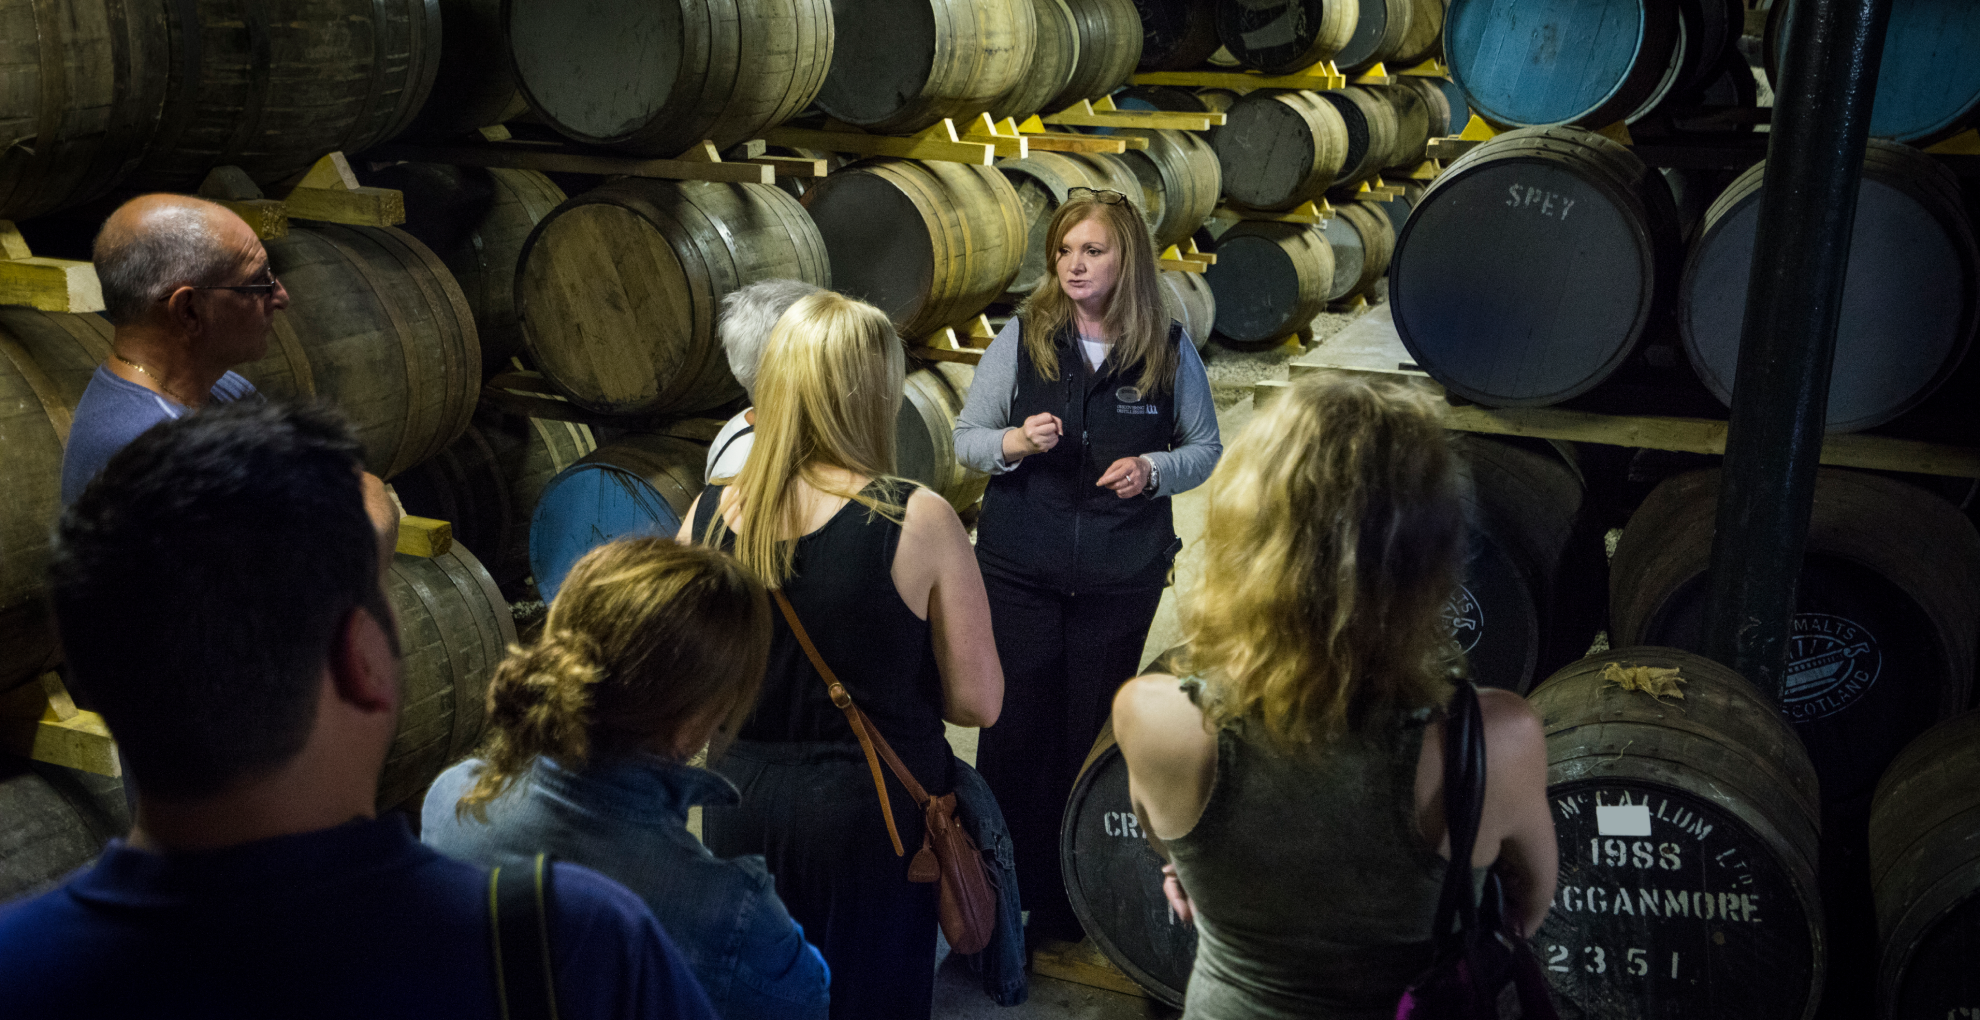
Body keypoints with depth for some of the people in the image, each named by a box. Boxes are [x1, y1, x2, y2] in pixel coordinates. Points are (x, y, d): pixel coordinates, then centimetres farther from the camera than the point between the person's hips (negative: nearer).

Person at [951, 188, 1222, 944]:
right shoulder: (1021, 337, -2)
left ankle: (1070, 906, 24)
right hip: (1020, 566, 0)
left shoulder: (1168, 350, -2)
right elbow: (965, 438, 2)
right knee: (1017, 722, 2)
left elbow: (1206, 448, 7)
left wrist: (1154, 470, -13)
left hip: (1123, 572, 0)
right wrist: (1012, 443, -19)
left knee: (1092, 728, 8)